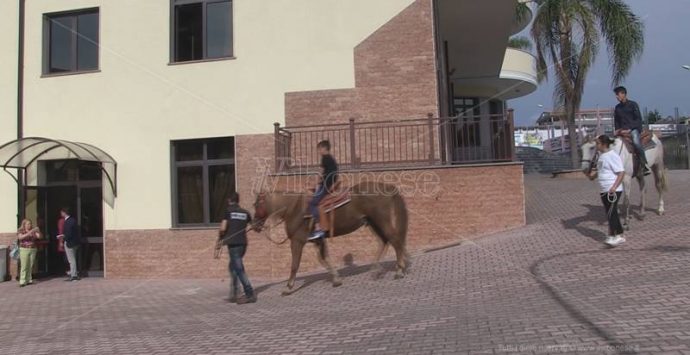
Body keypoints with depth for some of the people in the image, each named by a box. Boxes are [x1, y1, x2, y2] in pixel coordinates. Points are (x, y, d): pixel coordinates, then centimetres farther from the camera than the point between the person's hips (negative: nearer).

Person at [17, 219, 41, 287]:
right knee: (24, 266, -7)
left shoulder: (33, 231, 10)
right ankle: (22, 281, -5)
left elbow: (39, 236, -1)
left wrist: (38, 231, -20)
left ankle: (29, 280, 8)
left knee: (31, 266, 2)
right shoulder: (20, 231, 2)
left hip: (33, 250, 3)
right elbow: (20, 237, -17)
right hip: (24, 249, -3)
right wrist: (29, 233, -27)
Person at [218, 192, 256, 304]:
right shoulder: (245, 212, 10)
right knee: (233, 267, 20)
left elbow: (223, 228, -11)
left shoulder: (227, 211, -3)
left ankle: (250, 294, -6)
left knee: (239, 269, -4)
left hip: (233, 243, -5)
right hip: (243, 243, 5)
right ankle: (233, 294, 17)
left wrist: (220, 238, 6)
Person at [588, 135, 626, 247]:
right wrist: (594, 174, 5)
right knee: (611, 213, 13)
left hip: (613, 190, -9)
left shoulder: (613, 156, -14)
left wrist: (614, 187, -24)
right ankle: (620, 236, 22)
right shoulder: (601, 156, 13)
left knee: (611, 212, -11)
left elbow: (621, 172, -17)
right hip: (603, 190, 9)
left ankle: (612, 236, -8)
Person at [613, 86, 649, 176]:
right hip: (622, 131, 6)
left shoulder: (633, 104, -1)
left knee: (636, 142, -32)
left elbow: (638, 119, -5)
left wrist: (629, 129, -15)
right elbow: (616, 121, 20)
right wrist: (618, 130, 3)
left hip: (634, 129, -6)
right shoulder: (617, 107, 13)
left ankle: (644, 166, -30)